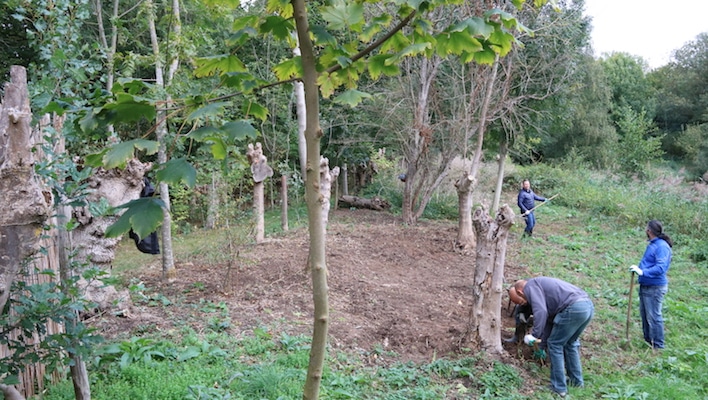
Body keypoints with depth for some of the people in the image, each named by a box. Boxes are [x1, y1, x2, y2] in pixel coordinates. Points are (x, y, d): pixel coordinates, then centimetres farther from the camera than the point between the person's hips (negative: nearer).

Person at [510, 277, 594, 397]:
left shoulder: (530, 286, 6)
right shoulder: (541, 285, 33)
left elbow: (540, 312, -12)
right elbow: (549, 318, 40)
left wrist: (535, 335, -5)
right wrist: (542, 344, 47)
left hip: (574, 308, -9)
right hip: (588, 305, 9)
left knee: (555, 345, 9)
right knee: (570, 343, 28)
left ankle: (559, 387, 15)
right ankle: (576, 380, 37)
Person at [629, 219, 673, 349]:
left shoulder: (662, 246, -18)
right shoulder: (651, 244, 11)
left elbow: (661, 267, -27)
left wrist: (643, 272, -33)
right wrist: (639, 268, 17)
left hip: (655, 288, -10)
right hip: (645, 285, 10)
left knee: (653, 317, -4)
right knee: (645, 315, 17)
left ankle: (658, 346, 7)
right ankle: (648, 340, 30)